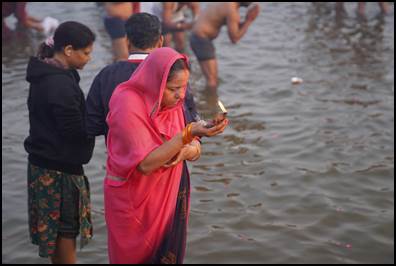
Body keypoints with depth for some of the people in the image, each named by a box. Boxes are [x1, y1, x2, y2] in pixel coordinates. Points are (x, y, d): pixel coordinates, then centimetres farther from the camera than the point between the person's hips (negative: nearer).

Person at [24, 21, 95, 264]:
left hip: (42, 162, 9)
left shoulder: (44, 74, 6)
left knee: (54, 227, 19)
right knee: (67, 228, 5)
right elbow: (77, 131, -22)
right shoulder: (61, 84, -24)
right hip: (60, 168, -9)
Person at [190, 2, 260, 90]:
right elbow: (234, 39, -19)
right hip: (202, 40, -11)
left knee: (213, 79, 21)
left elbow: (238, 27, 16)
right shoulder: (231, 9, -21)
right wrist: (249, 20, -14)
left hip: (199, 38, 11)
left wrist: (248, 20, -2)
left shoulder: (229, 4, 9)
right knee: (212, 82, -10)